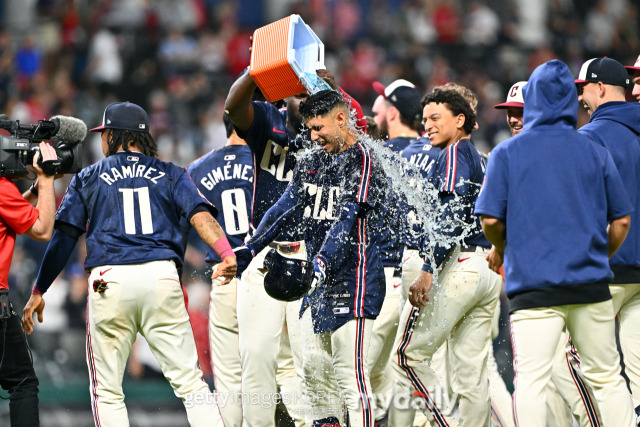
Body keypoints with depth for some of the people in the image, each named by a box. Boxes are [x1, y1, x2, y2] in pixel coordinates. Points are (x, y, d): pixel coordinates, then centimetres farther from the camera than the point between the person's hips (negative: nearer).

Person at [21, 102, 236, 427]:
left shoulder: (88, 178, 14)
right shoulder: (170, 175, 16)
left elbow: (63, 238, 9)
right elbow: (200, 213, -2)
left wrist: (38, 291, 13)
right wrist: (227, 253, -17)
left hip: (109, 279, -1)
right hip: (162, 277, 1)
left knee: (107, 391, 6)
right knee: (189, 379, 0)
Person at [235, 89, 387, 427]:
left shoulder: (363, 162, -9)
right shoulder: (311, 162, 16)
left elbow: (347, 220, -21)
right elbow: (285, 208, 12)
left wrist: (323, 262, -33)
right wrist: (248, 249, 0)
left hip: (352, 280, -8)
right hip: (317, 284, 8)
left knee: (350, 374, -11)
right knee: (312, 368, 9)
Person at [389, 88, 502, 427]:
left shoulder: (455, 153, -5)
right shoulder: (480, 160, 23)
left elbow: (450, 217, -17)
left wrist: (428, 271, -22)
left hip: (459, 268, -9)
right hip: (491, 272, 9)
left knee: (408, 354, -4)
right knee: (472, 374, 6)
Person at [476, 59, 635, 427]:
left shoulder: (507, 153, 0)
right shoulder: (595, 153, 6)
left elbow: (491, 219, -4)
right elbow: (621, 221, 7)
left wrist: (502, 249, 16)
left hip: (534, 285, -2)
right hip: (591, 285, 2)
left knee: (531, 382, -5)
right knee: (607, 378, 10)